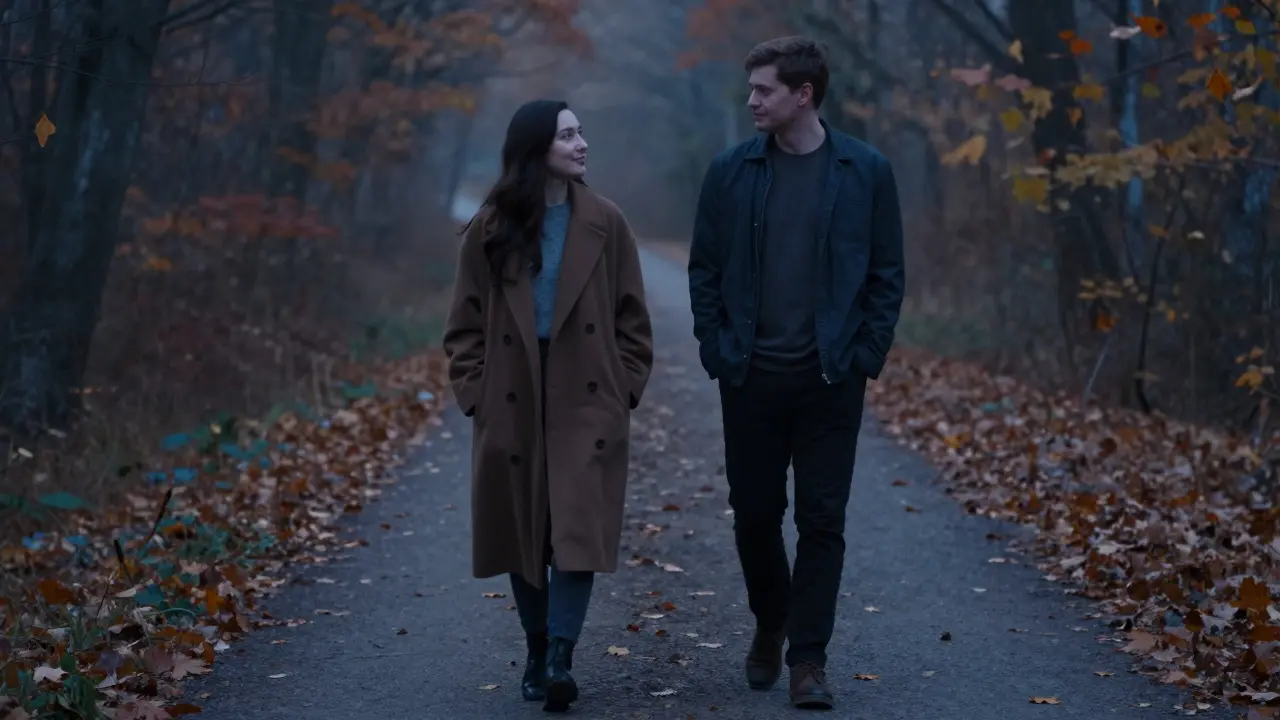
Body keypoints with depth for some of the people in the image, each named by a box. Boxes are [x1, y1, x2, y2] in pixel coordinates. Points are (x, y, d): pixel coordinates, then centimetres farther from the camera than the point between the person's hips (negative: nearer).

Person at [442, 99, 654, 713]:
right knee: (522, 535, 8)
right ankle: (536, 651, 22)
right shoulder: (491, 229, 1)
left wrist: (625, 390, -1)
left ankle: (560, 659, -10)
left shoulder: (604, 223, 1)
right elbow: (466, 322, 5)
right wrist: (474, 393, -1)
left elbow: (631, 318, 5)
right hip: (513, 406, 1)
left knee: (579, 532, -9)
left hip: (586, 405, -1)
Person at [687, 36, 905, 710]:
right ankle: (769, 625, 34)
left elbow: (887, 274, 1)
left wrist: (867, 354, -5)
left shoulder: (866, 172, -2)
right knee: (754, 512, 10)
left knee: (822, 521, -1)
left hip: (830, 378, -2)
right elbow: (705, 268, 6)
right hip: (751, 375, 2)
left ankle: (808, 659, 7)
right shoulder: (730, 171, 2)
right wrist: (715, 347, -1)